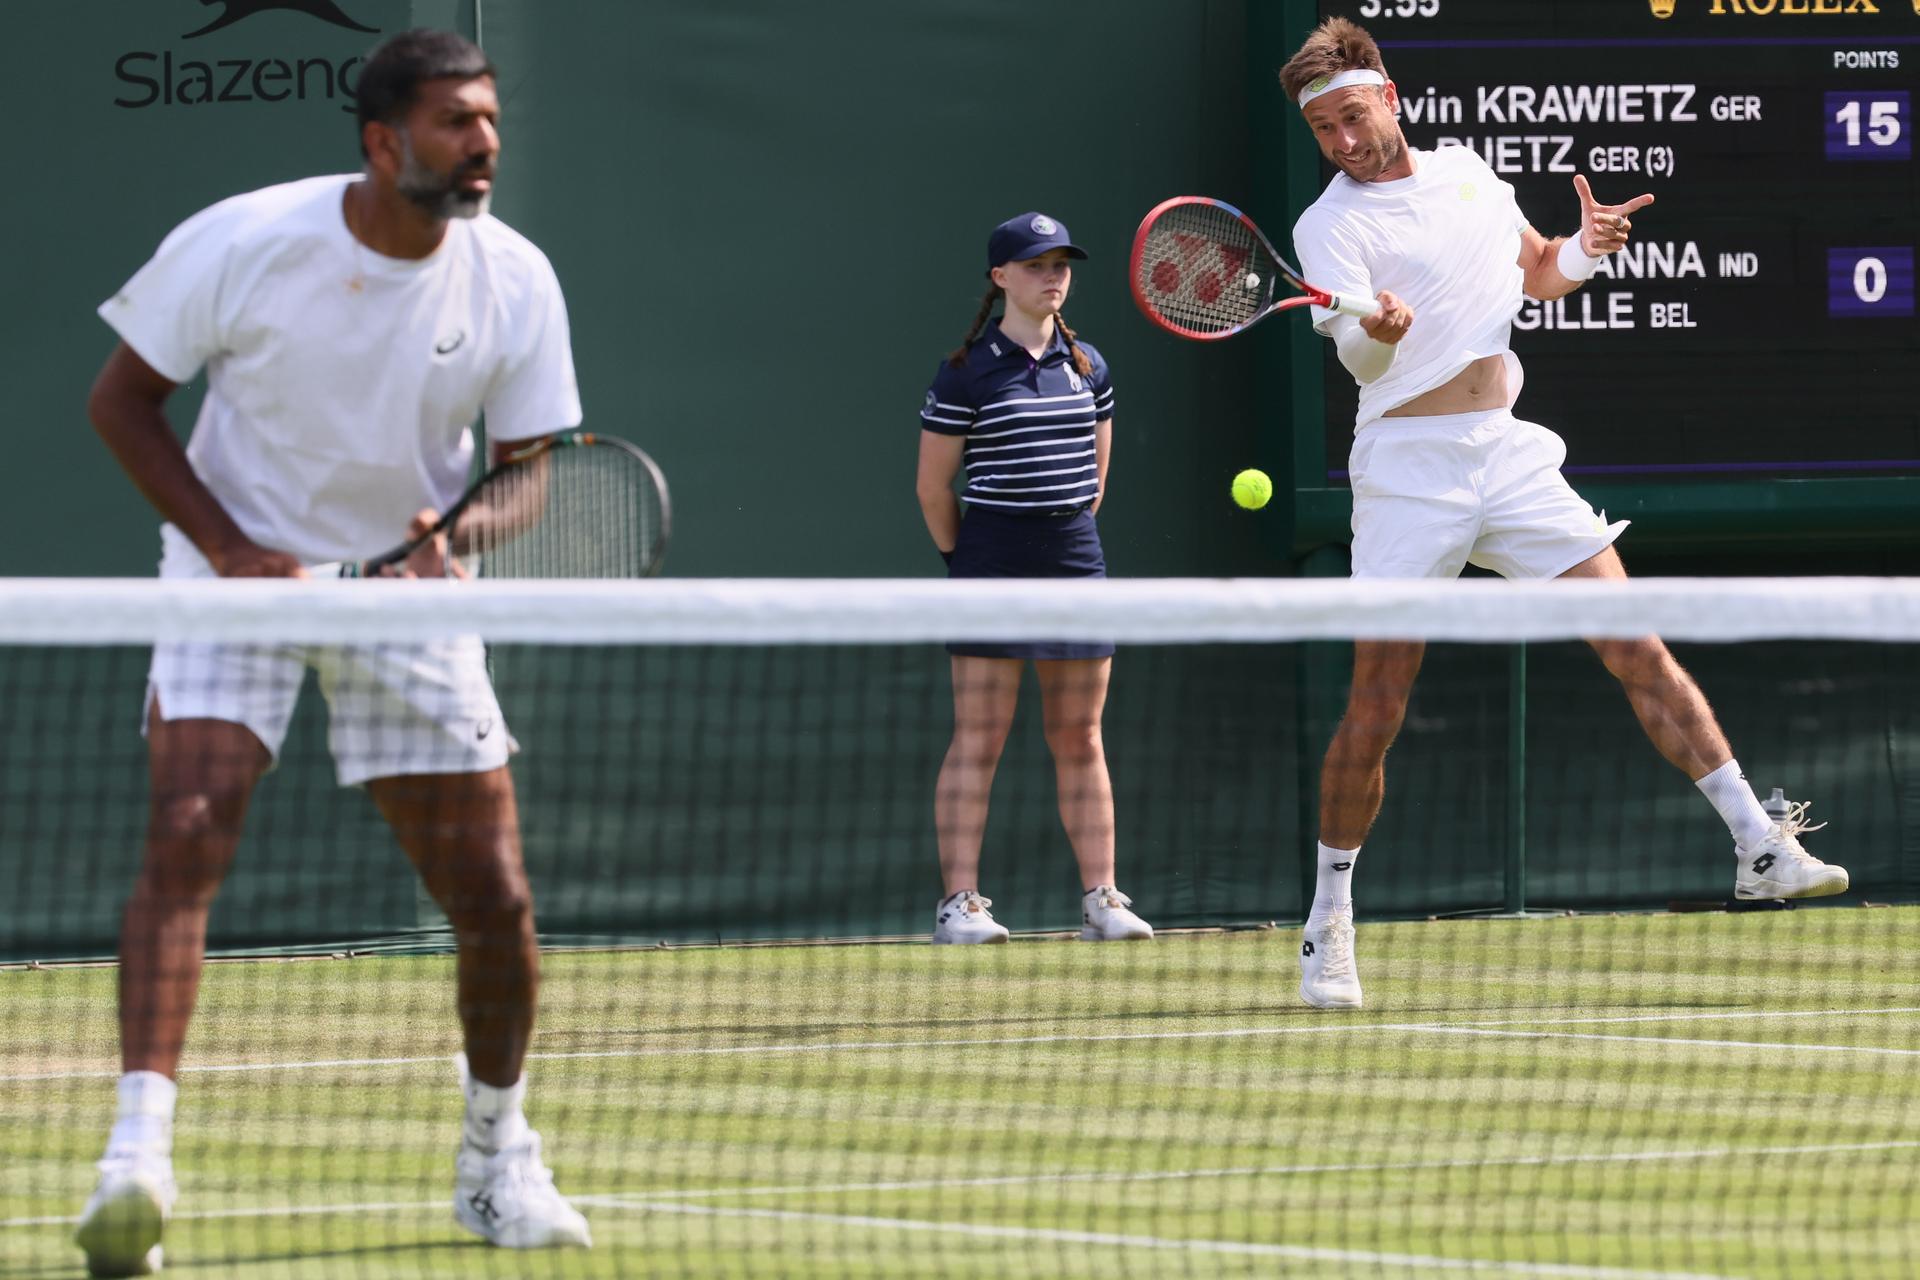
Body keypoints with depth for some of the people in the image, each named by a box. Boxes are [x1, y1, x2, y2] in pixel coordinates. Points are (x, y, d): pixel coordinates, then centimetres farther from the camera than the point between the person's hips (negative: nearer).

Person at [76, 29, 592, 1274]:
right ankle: (139, 1155, -30)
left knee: (494, 896, 0)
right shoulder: (241, 243, -17)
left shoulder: (515, 281, -10)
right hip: (239, 568, -3)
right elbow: (122, 399, -6)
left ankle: (499, 1160, 24)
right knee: (185, 839, -24)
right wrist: (231, 548, -17)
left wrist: (456, 530, -23)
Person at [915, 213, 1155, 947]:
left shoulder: (1088, 366, 11)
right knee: (978, 738, -5)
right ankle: (959, 901, -5)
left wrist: (1068, 536, 15)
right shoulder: (967, 372, -5)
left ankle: (1100, 898, 7)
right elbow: (933, 486, 0)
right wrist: (967, 557, 7)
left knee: (1080, 736, 6)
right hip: (992, 568, -5)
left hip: (1076, 562, 5)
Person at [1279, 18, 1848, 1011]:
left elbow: (1539, 274, 26)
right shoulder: (1330, 226, -5)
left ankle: (1758, 850, -2)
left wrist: (1586, 248, 4)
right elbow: (1355, 358, -19)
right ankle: (1329, 922, 8)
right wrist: (1377, 328, -42)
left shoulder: (1468, 172, 12)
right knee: (1376, 707, -5)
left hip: (1507, 454, 4)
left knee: (1637, 649, -3)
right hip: (1408, 470, -4)